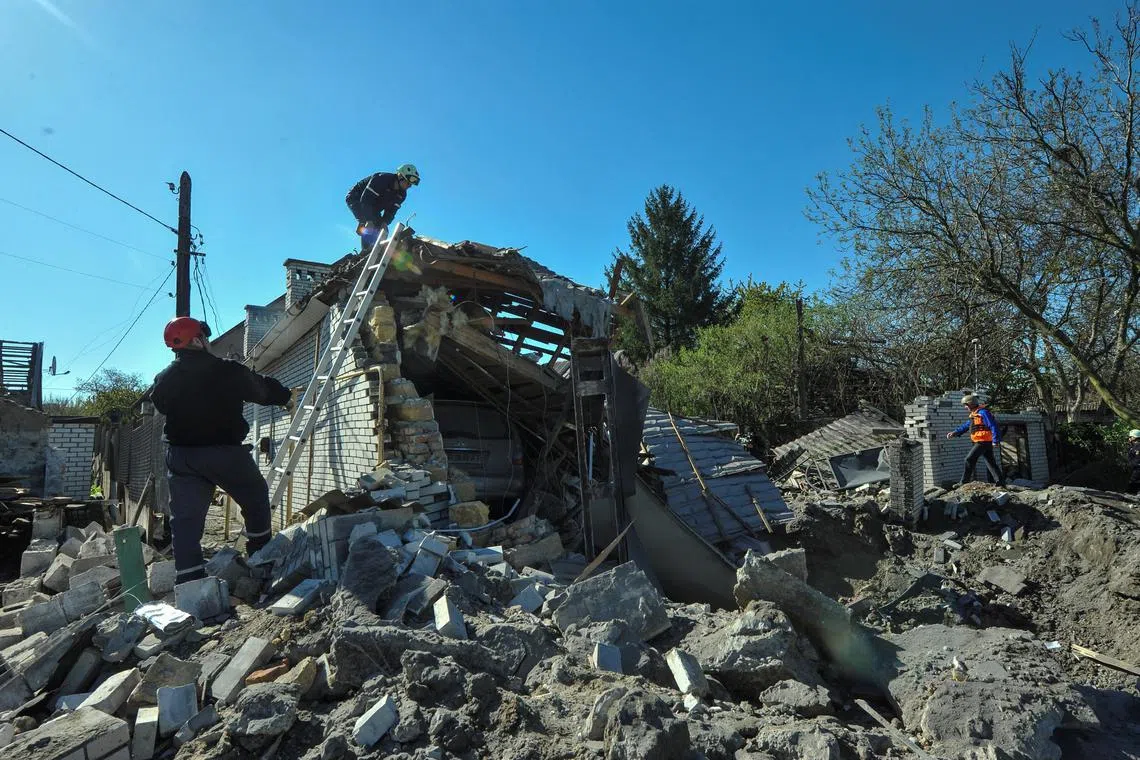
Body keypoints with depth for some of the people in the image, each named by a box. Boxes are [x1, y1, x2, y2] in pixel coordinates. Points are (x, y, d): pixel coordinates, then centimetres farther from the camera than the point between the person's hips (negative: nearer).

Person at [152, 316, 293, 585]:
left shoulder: (163, 380, 2)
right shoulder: (228, 371, -11)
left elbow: (161, 406, 17)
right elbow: (262, 388, 3)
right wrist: (285, 397, 23)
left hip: (181, 457, 4)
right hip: (225, 452, -3)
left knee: (185, 521, 5)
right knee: (256, 498, 18)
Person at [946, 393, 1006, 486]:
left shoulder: (983, 413, -15)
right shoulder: (974, 414, 16)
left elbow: (993, 426, -20)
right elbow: (966, 425, 22)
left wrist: (995, 440, -23)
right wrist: (955, 433, 13)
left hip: (984, 442, -10)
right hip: (985, 443, 10)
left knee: (970, 459, -9)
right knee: (990, 462, 11)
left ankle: (964, 482, -6)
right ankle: (1000, 481, 13)